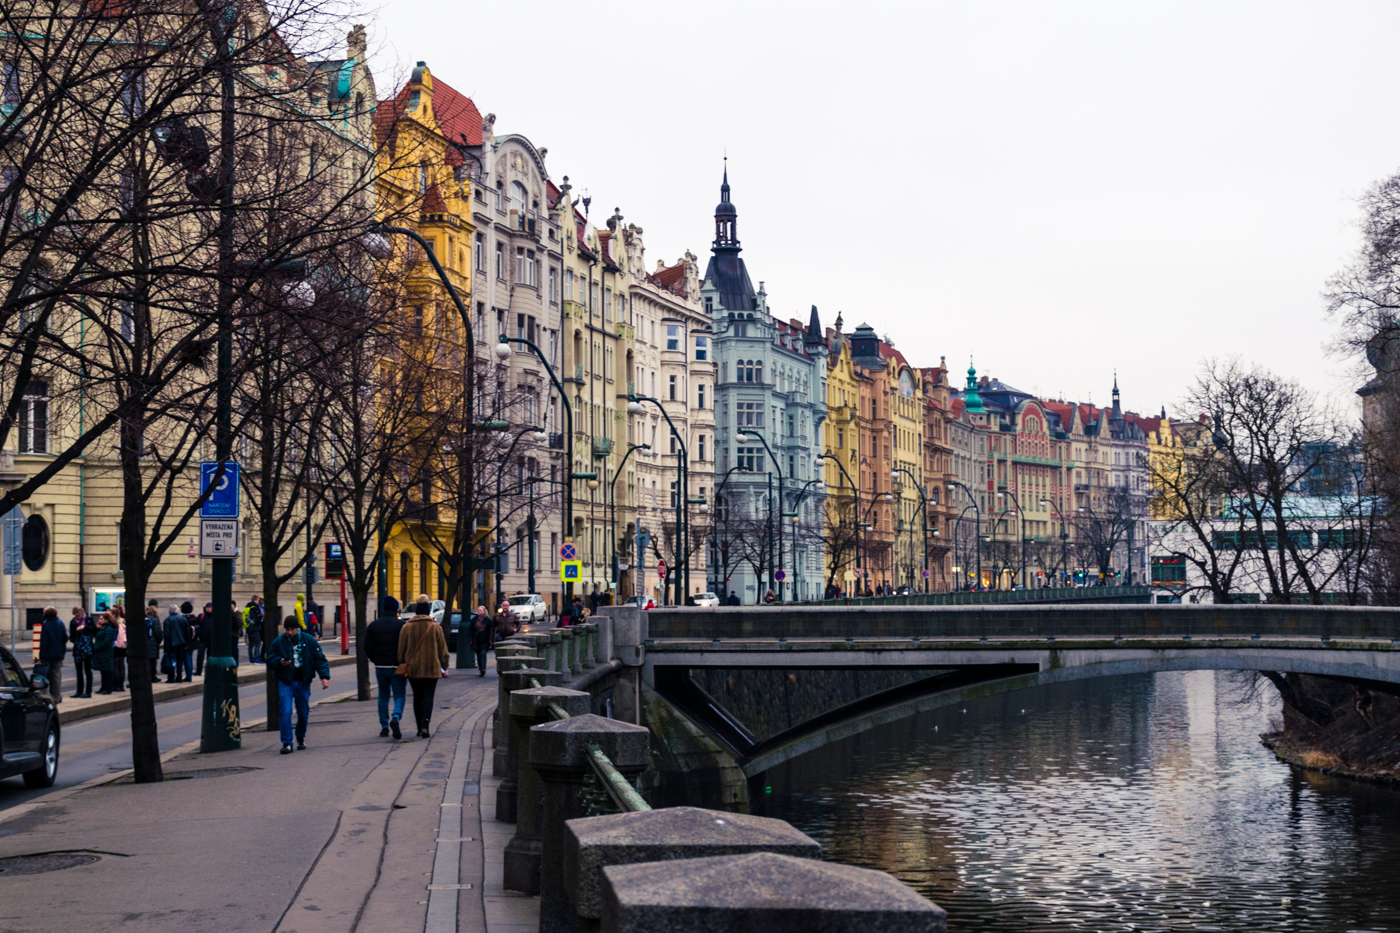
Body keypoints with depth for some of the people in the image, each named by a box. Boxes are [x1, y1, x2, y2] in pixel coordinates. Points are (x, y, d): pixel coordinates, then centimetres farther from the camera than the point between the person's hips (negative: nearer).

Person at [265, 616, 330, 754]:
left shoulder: (309, 641, 0)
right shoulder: (278, 642, 0)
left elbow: (319, 659, 1)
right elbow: (270, 660, 4)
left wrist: (324, 676, -10)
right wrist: (280, 662, -19)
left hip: (303, 683, 1)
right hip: (285, 682, -1)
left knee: (303, 713, 10)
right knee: (286, 713, -13)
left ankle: (301, 738, 34)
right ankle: (287, 743, -8)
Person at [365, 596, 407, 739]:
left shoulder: (373, 625, 4)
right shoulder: (402, 625, -6)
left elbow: (368, 648, 2)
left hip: (381, 667, 3)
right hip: (398, 667, -3)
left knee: (383, 697, 14)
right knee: (399, 696, 3)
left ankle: (384, 727, 14)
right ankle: (396, 717, -23)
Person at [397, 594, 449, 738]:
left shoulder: (406, 627, -1)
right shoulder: (435, 627, -4)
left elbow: (401, 650, 4)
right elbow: (442, 649, 1)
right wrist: (444, 667, 11)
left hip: (413, 668, 2)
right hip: (431, 669, -2)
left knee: (417, 696, 13)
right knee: (428, 696, -2)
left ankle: (420, 727, 16)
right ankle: (425, 725, -20)